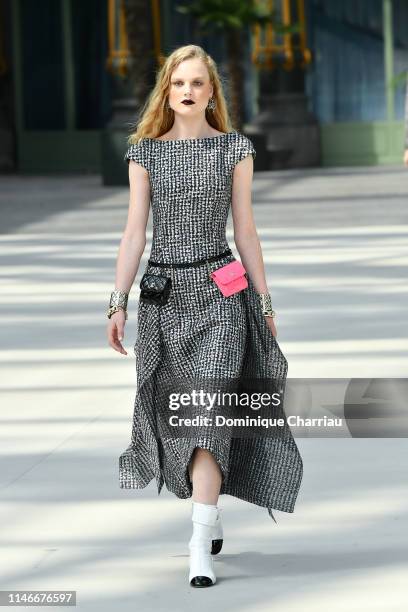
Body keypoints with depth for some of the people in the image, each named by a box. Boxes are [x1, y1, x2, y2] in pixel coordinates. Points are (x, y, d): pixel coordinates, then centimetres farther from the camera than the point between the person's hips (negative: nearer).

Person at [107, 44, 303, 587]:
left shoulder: (235, 149, 3)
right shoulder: (145, 152, 6)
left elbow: (245, 231, 6)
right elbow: (134, 232, 3)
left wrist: (265, 303, 6)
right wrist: (118, 303, -3)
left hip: (219, 294, -3)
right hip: (162, 294, 3)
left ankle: (202, 548, -16)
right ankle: (210, 515, 31)